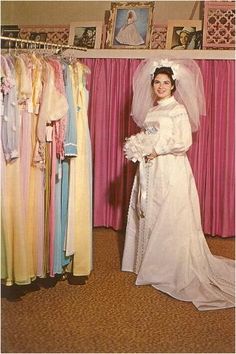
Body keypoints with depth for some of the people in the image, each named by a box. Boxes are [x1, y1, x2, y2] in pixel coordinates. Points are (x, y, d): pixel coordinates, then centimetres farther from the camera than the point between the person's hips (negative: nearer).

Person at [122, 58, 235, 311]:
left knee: (169, 218, -3)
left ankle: (170, 268, 9)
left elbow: (184, 142, -12)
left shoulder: (179, 109, -4)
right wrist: (137, 147, 0)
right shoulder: (150, 111, 16)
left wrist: (155, 151, -12)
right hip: (149, 170, 7)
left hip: (170, 170, -7)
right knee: (147, 214, 9)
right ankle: (148, 261, 23)